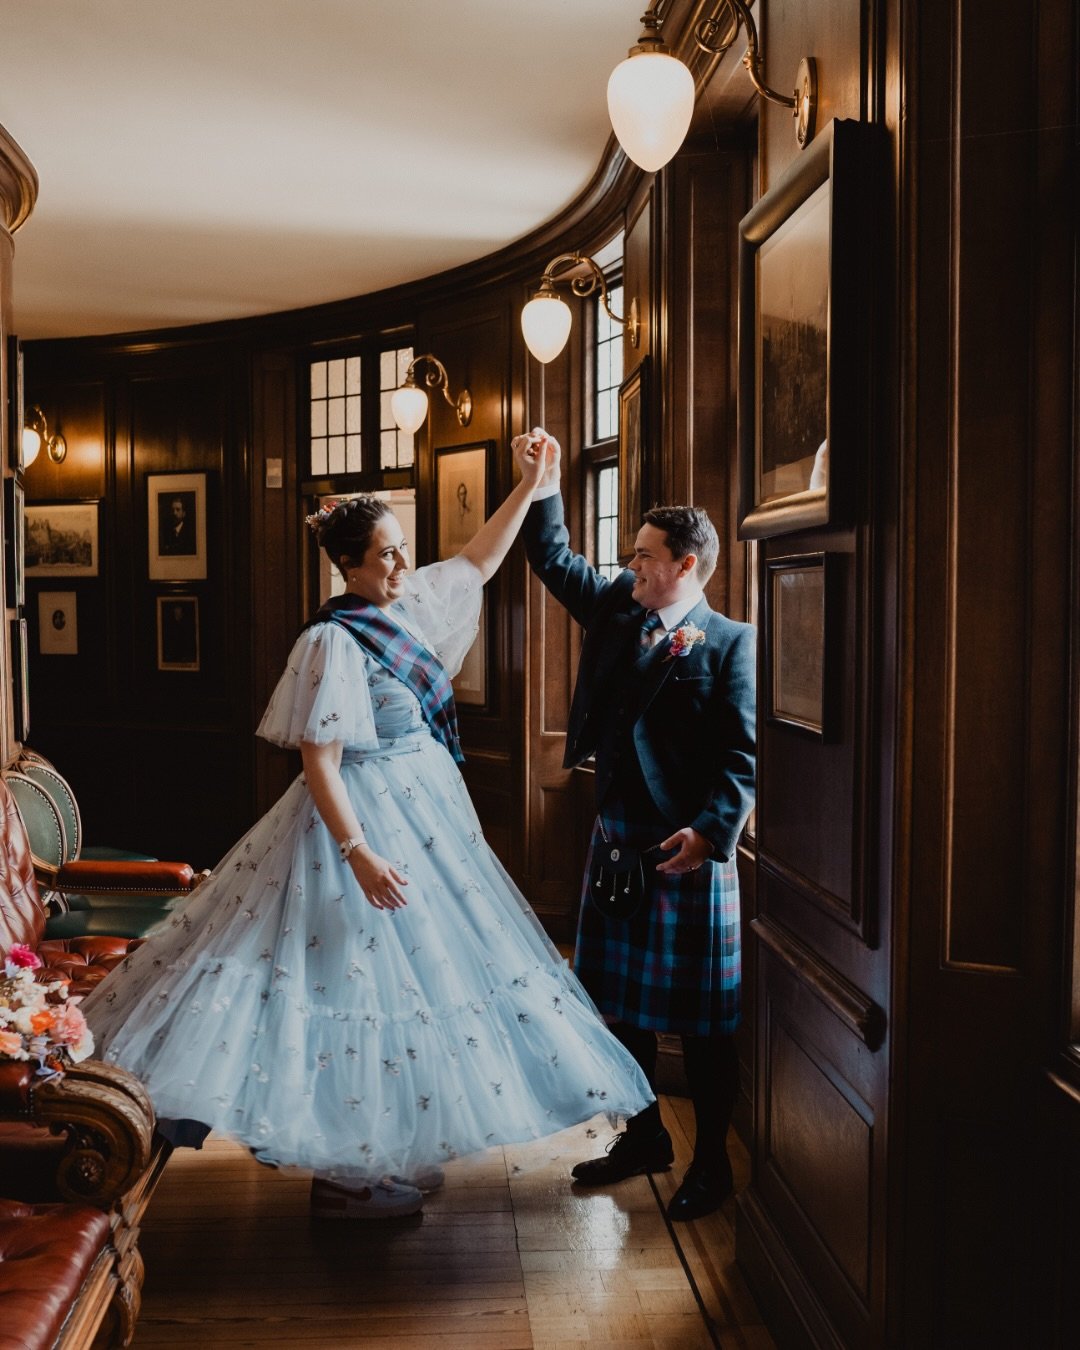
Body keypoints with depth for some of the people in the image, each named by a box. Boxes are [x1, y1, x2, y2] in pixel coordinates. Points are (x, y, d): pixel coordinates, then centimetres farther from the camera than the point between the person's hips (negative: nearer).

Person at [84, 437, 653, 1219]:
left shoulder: (412, 605, 6)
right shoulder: (334, 642, -18)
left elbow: (480, 560, 21)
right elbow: (318, 761, -21)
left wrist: (530, 483, 16)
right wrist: (357, 852, -28)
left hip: (428, 814, 9)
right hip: (368, 822, -9)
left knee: (413, 970, 15)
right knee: (364, 973, -4)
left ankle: (383, 1152, 29)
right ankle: (345, 1177, 9)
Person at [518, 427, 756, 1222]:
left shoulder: (728, 644, -11)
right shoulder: (618, 608, 8)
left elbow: (743, 756, -15)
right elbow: (556, 561, 18)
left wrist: (710, 830, -25)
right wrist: (545, 486, 8)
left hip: (686, 851, -7)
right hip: (615, 838, 7)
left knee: (700, 1018, 5)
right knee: (621, 1002, 16)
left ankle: (712, 1160, 21)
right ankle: (644, 1137, 34)